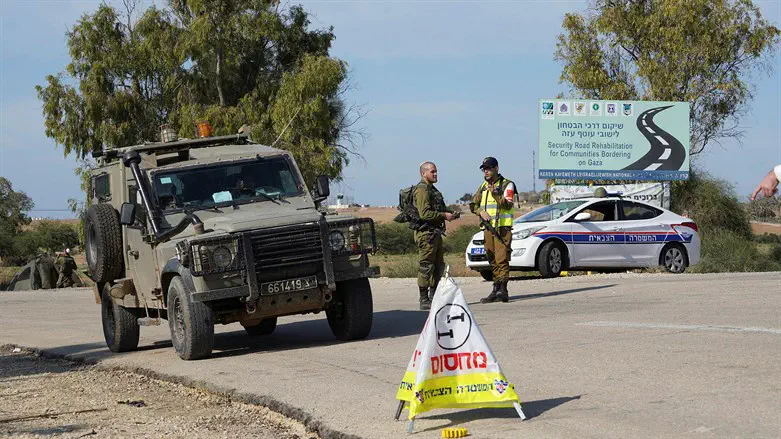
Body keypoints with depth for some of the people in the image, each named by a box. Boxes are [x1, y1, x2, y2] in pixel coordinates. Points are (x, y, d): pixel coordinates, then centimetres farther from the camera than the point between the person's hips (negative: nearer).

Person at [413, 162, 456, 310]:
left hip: (435, 233, 10)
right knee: (426, 267, -7)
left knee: (438, 267, 14)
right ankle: (424, 301, -6)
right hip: (426, 233, -10)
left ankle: (434, 298, 21)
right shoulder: (422, 190, -13)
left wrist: (450, 214, 10)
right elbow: (424, 213, -22)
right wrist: (444, 216, -17)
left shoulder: (433, 190, 20)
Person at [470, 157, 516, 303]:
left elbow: (507, 205, -12)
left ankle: (503, 290, -20)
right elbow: (473, 204, 17)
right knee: (492, 260, 7)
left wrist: (495, 194, -26)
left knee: (502, 258, -14)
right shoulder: (483, 186, 19)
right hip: (488, 227, 6)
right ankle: (496, 289, 11)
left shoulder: (507, 185, 0)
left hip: (502, 227, -6)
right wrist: (481, 212, -4)